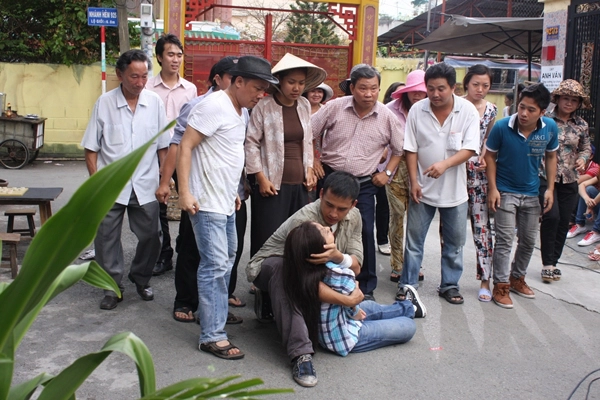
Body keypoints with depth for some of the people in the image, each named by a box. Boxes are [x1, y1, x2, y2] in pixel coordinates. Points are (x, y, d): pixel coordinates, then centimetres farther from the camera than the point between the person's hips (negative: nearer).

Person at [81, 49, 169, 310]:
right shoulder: (105, 103, -3)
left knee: (151, 236, 8)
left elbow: (163, 146, 6)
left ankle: (141, 279, 31)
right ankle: (112, 287, 22)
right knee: (106, 237, 5)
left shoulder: (155, 102, 0)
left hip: (145, 185, 1)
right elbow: (91, 147, 0)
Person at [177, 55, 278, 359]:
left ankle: (216, 311, 35)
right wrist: (185, 192, -24)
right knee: (215, 265, -9)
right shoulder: (214, 107, -16)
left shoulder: (242, 111, 11)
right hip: (207, 201, -10)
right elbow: (185, 147, -19)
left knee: (227, 259, 19)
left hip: (226, 200, 10)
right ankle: (212, 336, -2)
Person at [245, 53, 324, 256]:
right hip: (272, 185, -5)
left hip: (299, 185, 6)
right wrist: (261, 178, -10)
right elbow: (251, 143, -7)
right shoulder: (264, 107, -9)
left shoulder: (305, 105, 9)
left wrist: (309, 170, 9)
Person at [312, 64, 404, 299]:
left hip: (364, 184, 0)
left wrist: (387, 172, 1)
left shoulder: (386, 117, -4)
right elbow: (309, 135, 2)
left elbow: (398, 150, 10)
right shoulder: (335, 107, -8)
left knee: (365, 234, -2)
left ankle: (366, 288, 13)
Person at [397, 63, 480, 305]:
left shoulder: (468, 111, -9)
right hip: (423, 188, 0)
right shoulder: (417, 110, -7)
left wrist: (445, 164, -30)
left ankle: (449, 285, 27)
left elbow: (470, 149, -14)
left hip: (454, 190, 0)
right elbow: (411, 149, -3)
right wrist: (414, 181, -8)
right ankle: (407, 284, 19)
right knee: (414, 239, 6)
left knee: (454, 241, 11)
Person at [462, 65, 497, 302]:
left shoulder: (491, 110, 6)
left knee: (483, 226, 1)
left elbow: (488, 140, 13)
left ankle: (485, 280, 9)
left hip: (480, 173, 2)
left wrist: (484, 157, -4)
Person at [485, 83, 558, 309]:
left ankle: (517, 278, 35)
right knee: (505, 240, -4)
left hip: (532, 193, 4)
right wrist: (492, 188, -13)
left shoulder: (550, 128, -11)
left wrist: (550, 189, -1)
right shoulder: (502, 127, -19)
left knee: (529, 240, 15)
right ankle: (501, 286, 7)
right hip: (505, 191, -4)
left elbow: (551, 157, 4)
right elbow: (490, 156, -7)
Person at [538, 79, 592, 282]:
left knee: (564, 221, 6)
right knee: (551, 216, -14)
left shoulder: (581, 125, 5)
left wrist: (583, 159, -5)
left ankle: (553, 262, 20)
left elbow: (586, 148, 16)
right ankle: (548, 263, 0)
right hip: (545, 176, -4)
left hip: (569, 179, 4)